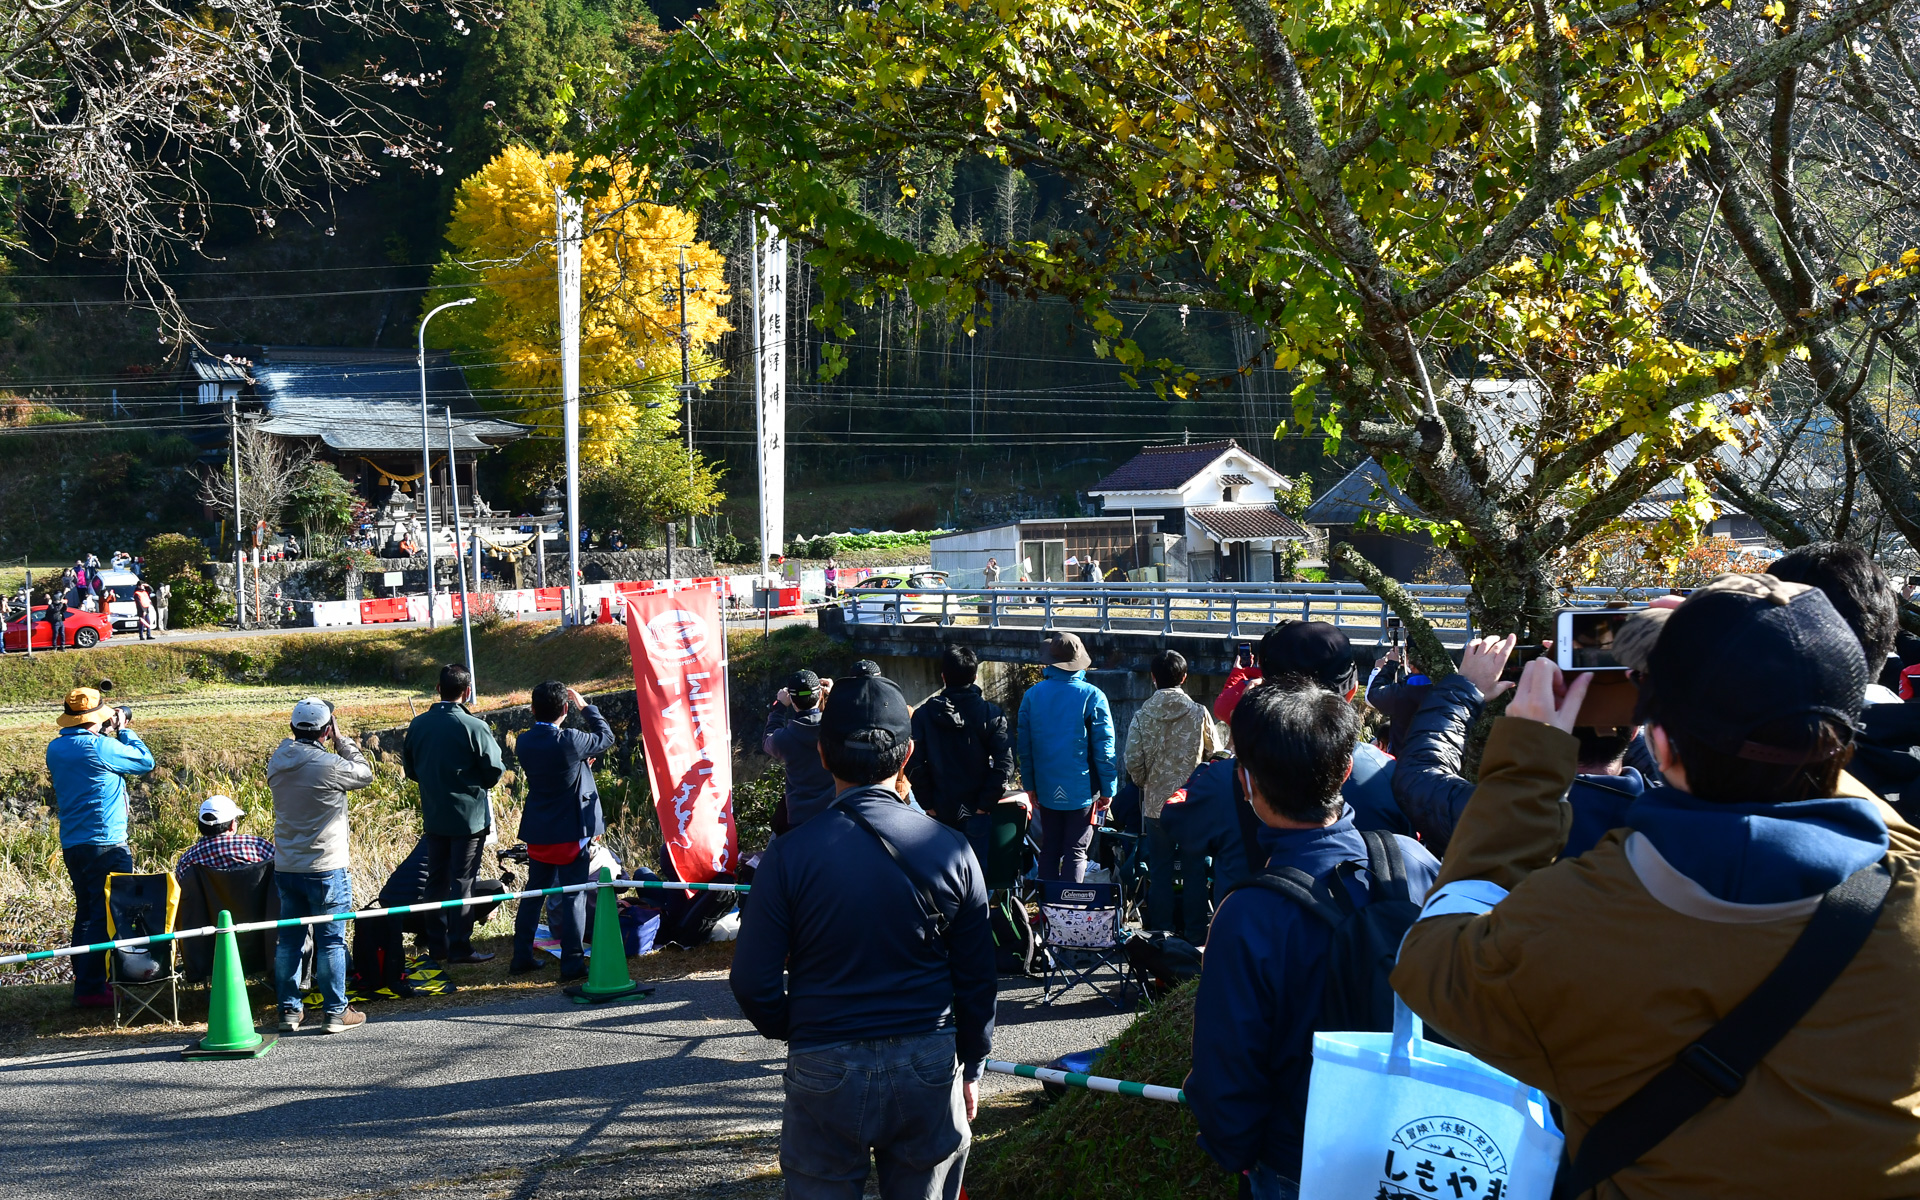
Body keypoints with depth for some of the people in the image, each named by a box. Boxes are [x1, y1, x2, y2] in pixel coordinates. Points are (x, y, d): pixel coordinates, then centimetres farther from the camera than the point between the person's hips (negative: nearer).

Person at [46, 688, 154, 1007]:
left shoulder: (55, 749, 7)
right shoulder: (100, 747, -16)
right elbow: (145, 762, -3)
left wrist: (107, 733, 18)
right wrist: (124, 731, 8)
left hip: (71, 845, 8)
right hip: (104, 845, -8)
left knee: (86, 913, 17)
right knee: (105, 916, -4)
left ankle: (85, 980, 22)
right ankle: (90, 988, -6)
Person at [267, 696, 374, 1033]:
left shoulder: (278, 761, -1)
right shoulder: (330, 765, -17)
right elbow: (364, 774, 0)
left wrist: (293, 738, 12)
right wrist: (342, 741, 7)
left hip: (285, 867, 6)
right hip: (325, 867, -5)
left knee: (289, 939, 13)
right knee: (331, 941, 3)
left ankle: (289, 1009, 17)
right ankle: (335, 1012, 7)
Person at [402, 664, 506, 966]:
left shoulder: (418, 725, -1)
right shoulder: (474, 727, -17)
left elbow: (411, 770, 9)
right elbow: (494, 772, -12)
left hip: (433, 816, 5)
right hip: (469, 814, -5)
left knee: (436, 880, 13)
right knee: (462, 882, 1)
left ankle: (436, 945, 18)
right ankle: (460, 947, 3)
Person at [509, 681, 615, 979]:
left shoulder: (524, 742, -2)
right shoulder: (570, 742, -19)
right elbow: (606, 737, -2)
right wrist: (585, 706, 6)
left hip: (537, 832, 6)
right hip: (570, 832, -6)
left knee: (533, 893, 16)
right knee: (573, 896, 1)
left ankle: (522, 957, 20)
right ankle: (572, 963, 1)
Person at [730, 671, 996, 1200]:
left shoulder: (790, 856, -10)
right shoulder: (950, 850, -4)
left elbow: (754, 982, -7)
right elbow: (976, 978, 3)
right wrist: (971, 1067, 16)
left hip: (825, 1073, -2)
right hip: (929, 1067, 2)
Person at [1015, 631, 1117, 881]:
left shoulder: (1032, 695, 0)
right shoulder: (1092, 696, -10)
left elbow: (1024, 745, 5)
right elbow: (1104, 747, -9)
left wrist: (1030, 785, 13)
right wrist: (1108, 789, -1)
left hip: (1047, 790, 3)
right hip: (1082, 791, -3)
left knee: (1049, 850, 14)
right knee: (1076, 852, 0)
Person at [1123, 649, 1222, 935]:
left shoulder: (1142, 716, -5)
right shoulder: (1198, 713, -6)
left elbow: (1133, 762, -8)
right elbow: (1215, 754, 1)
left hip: (1156, 803, 0)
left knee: (1159, 872, 9)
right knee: (1194, 871, 8)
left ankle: (1160, 933, 12)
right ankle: (1195, 934, 11)